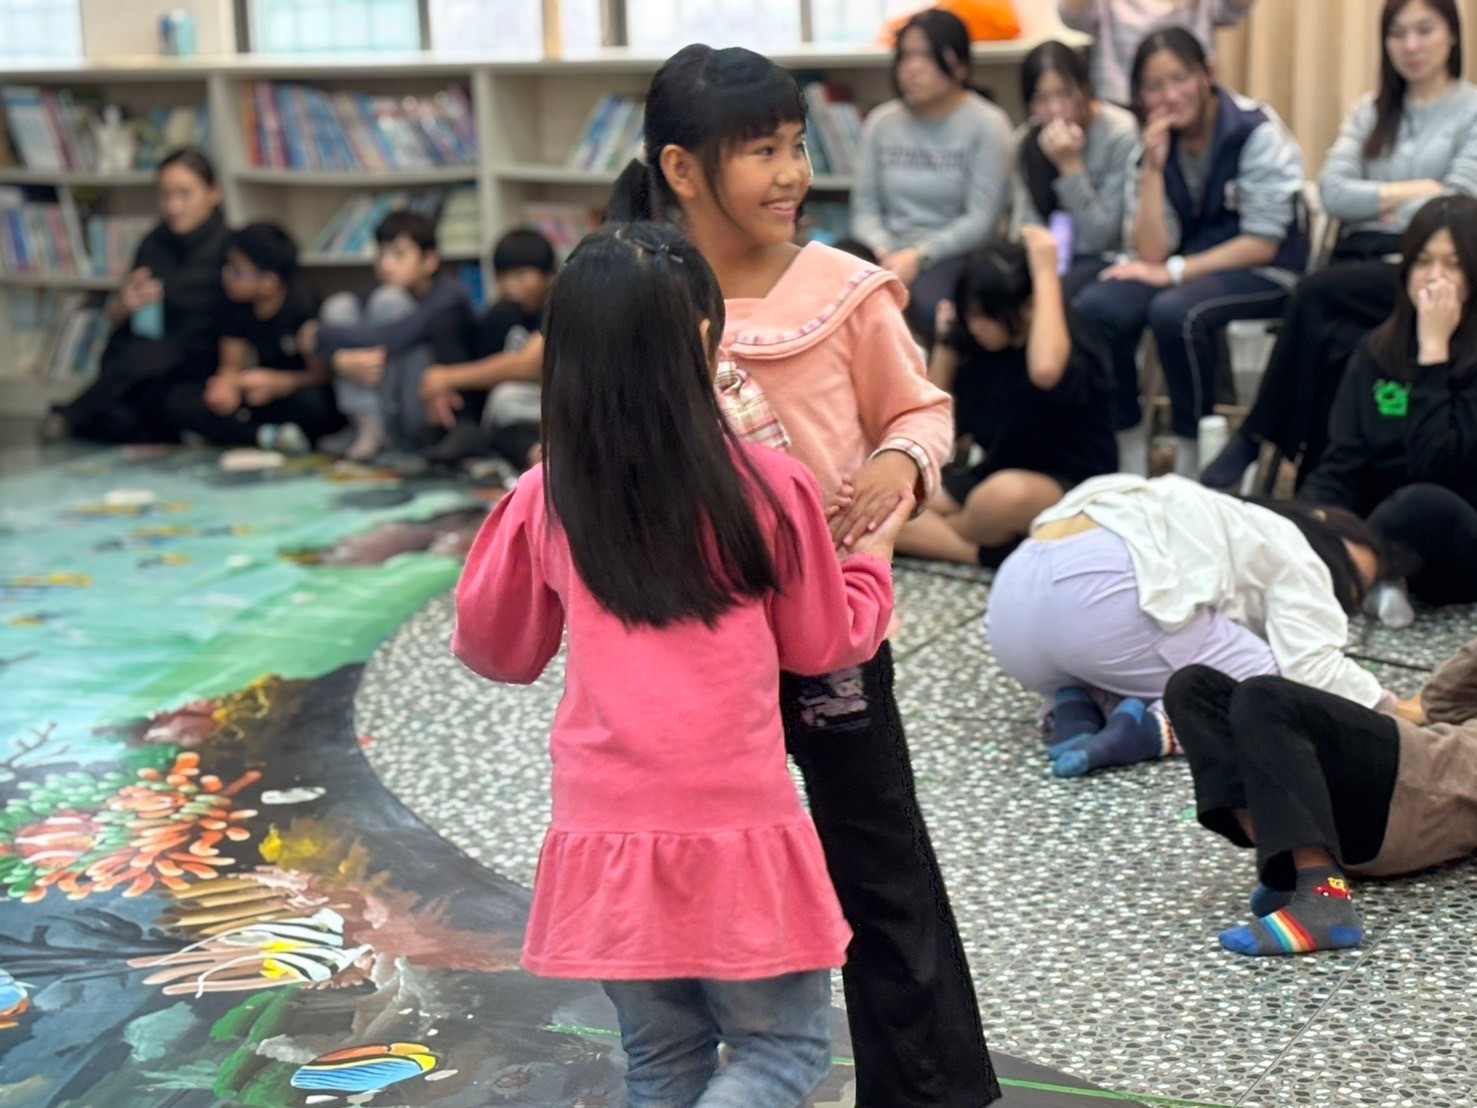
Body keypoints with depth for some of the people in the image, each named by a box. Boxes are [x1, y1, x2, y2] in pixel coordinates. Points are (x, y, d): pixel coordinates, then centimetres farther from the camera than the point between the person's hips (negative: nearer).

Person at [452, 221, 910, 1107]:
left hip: (606, 839, 4)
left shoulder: (547, 500, -3)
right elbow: (827, 643, 5)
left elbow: (498, 651, 11)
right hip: (737, 832, -3)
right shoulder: (768, 487, -9)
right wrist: (875, 552, 23)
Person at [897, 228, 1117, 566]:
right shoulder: (977, 350, 4)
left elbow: (1045, 371, -42)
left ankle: (943, 532, -7)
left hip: (1069, 492, -6)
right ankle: (991, 553, -23)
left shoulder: (1075, 355, -15)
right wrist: (946, 344, 1)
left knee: (1008, 493, -42)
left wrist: (1045, 274, -32)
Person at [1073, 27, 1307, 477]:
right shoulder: (1153, 143, 2)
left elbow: (1263, 244, -15)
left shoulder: (1256, 133, -13)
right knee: (1093, 309, -23)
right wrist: (1154, 168, -15)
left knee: (1175, 312, -35)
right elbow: (1153, 253, -7)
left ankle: (1194, 450, -16)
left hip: (1265, 272, -5)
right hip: (1191, 267, 5)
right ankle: (1127, 440, -6)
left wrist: (1173, 272, -19)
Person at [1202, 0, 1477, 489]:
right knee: (1339, 343, -30)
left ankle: (1256, 440, -23)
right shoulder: (1370, 112, 21)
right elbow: (1333, 193, 5)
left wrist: (1376, 202, -1)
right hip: (1361, 261, 4)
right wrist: (1414, 191, -2)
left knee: (1319, 293, -31)